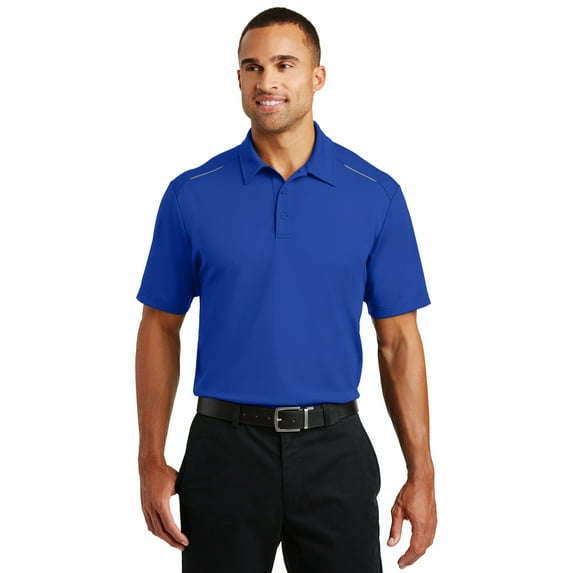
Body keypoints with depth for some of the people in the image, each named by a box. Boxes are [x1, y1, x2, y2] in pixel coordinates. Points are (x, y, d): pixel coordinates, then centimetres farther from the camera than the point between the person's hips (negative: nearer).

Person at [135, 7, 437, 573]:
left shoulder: (376, 195, -1)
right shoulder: (192, 195, 0)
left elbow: (398, 341, 1)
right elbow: (160, 329, 5)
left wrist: (421, 474, -2)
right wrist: (151, 461, -1)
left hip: (335, 452, 0)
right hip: (225, 451, 0)